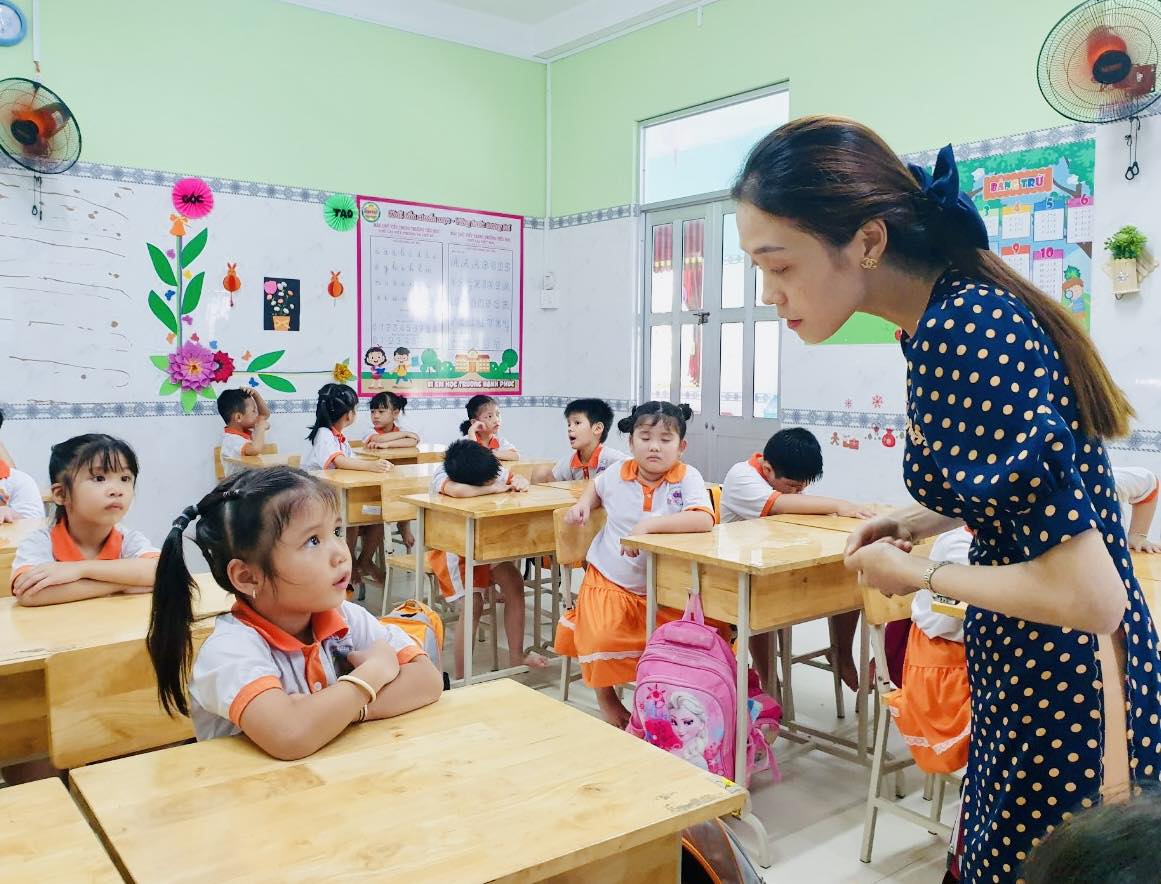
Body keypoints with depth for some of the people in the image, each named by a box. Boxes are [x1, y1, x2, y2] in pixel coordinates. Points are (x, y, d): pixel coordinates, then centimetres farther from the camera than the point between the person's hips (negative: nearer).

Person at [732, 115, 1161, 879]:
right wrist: (922, 520, 4)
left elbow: (1087, 592, -29)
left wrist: (919, 576, -15)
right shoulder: (971, 304, 0)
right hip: (1034, 678, 9)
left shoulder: (958, 335, -28)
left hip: (1063, 701, -9)